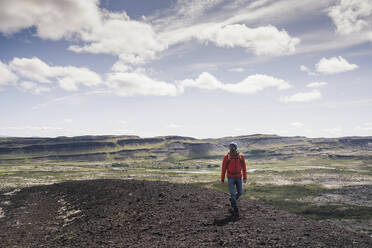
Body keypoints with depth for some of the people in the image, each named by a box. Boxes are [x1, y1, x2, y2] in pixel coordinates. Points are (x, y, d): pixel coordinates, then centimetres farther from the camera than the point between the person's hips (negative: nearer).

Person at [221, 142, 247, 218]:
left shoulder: (241, 156, -3)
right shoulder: (226, 157, -9)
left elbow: (244, 167, 3)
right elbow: (223, 168, -4)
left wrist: (245, 177, -2)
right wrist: (222, 179, -3)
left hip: (238, 177, 3)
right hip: (230, 178, -3)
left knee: (239, 192, 9)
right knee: (233, 193, -7)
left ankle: (232, 200, 40)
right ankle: (235, 211, 2)